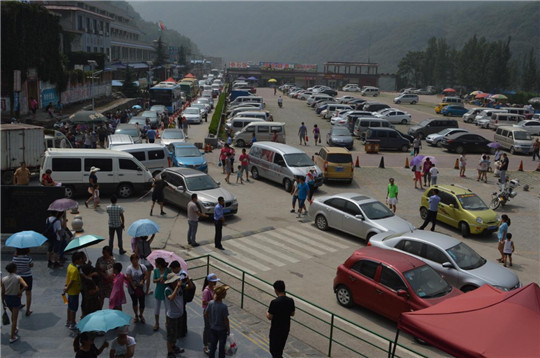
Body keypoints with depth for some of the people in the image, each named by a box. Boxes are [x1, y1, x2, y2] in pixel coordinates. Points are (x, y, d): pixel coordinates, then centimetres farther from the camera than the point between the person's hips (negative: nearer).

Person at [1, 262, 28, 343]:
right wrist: (20, 292, -14)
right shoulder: (18, 278, -16)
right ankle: (12, 337, 9)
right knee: (15, 318, 6)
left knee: (13, 314, 30)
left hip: (7, 298, 4)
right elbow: (26, 286, -32)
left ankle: (14, 329, 46)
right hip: (15, 298, -4)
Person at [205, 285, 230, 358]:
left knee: (212, 344, 21)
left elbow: (206, 313, -1)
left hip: (212, 328, 5)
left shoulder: (211, 303, -14)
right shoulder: (224, 306, -29)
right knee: (222, 346, 17)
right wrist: (228, 329, -6)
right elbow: (226, 319, -21)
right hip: (222, 329, -5)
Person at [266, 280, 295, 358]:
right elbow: (292, 314, 5)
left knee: (274, 349, 9)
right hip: (286, 328, 6)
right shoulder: (290, 301, -9)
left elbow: (270, 317, -18)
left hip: (276, 329, -6)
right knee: (281, 346, 27)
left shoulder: (274, 302, -26)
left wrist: (267, 312, 2)